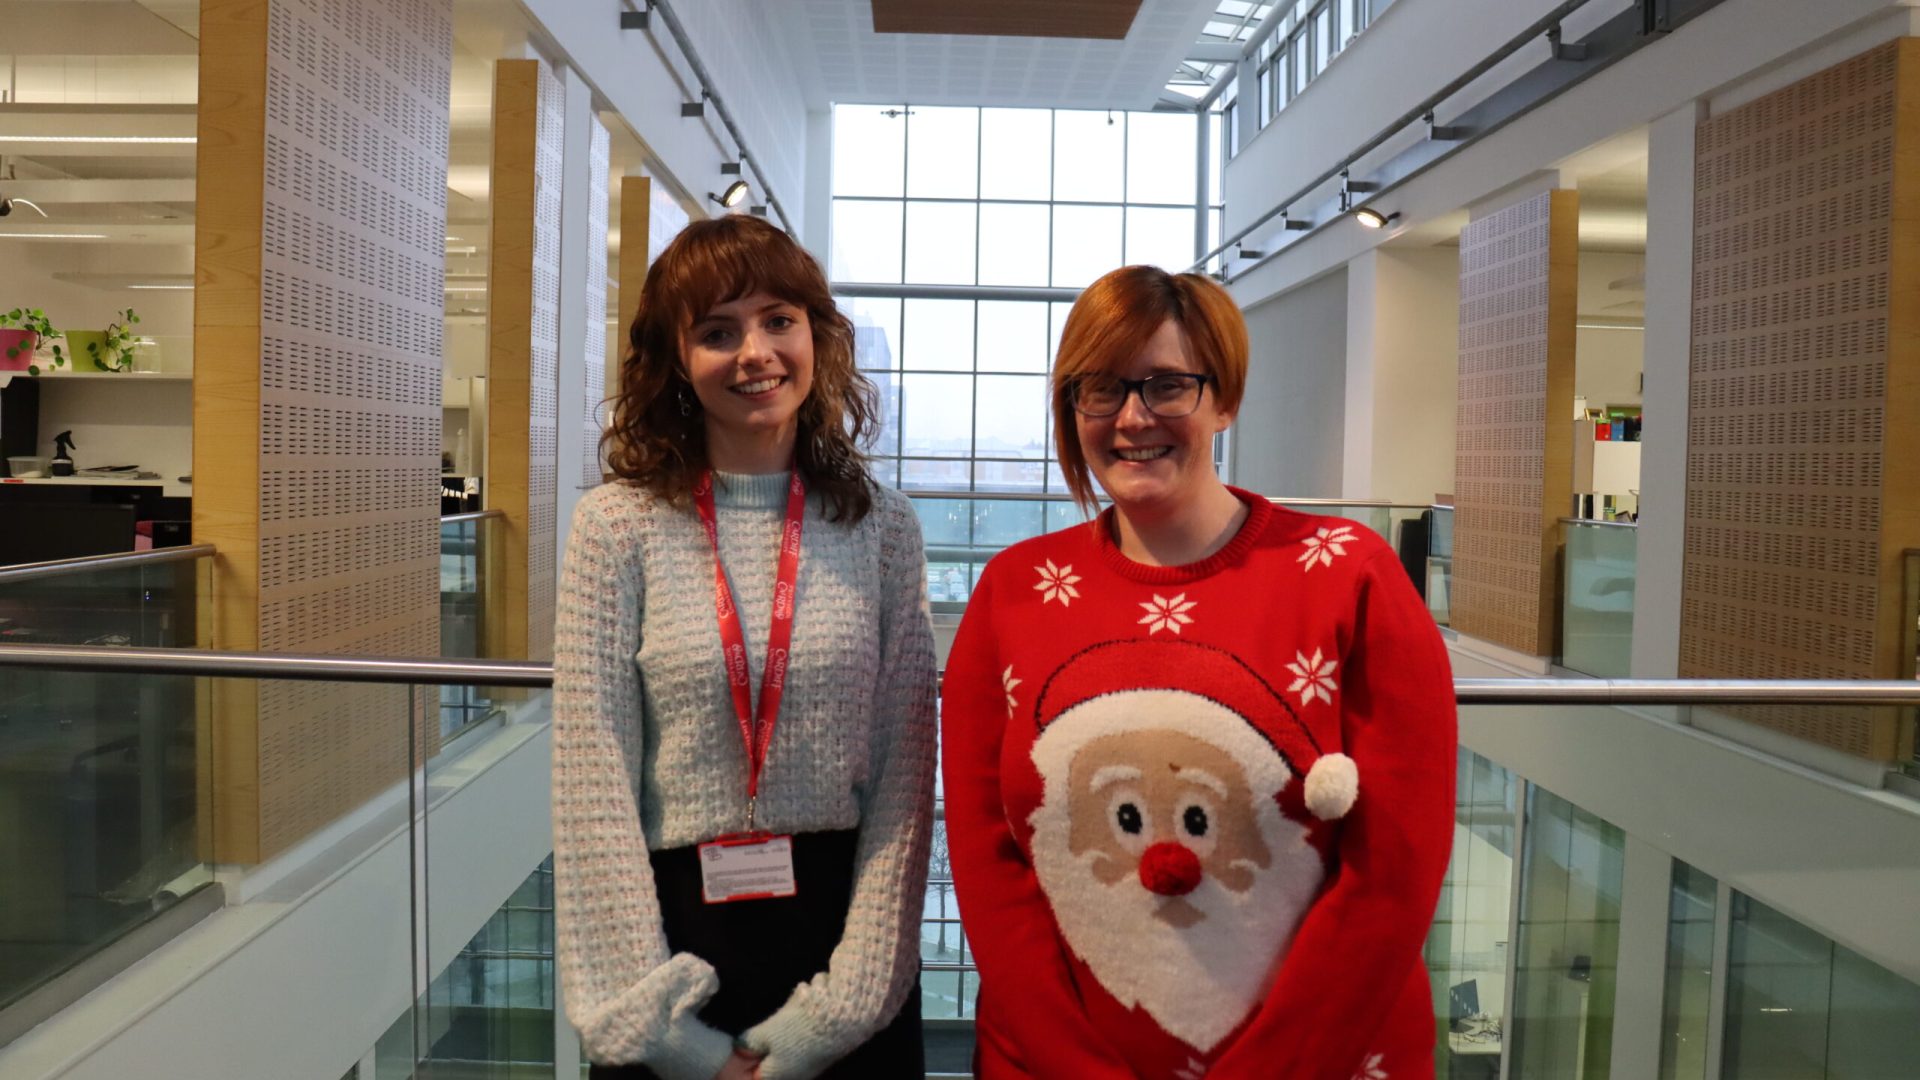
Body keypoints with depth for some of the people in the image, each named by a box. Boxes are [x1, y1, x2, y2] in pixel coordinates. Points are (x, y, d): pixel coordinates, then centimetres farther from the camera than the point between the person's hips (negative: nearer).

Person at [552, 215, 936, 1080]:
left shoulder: (882, 527, -2)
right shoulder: (618, 525, -6)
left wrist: (846, 1004, -8)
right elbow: (593, 785, -7)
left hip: (843, 924, 1)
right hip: (676, 923, -1)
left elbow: (904, 775, -3)